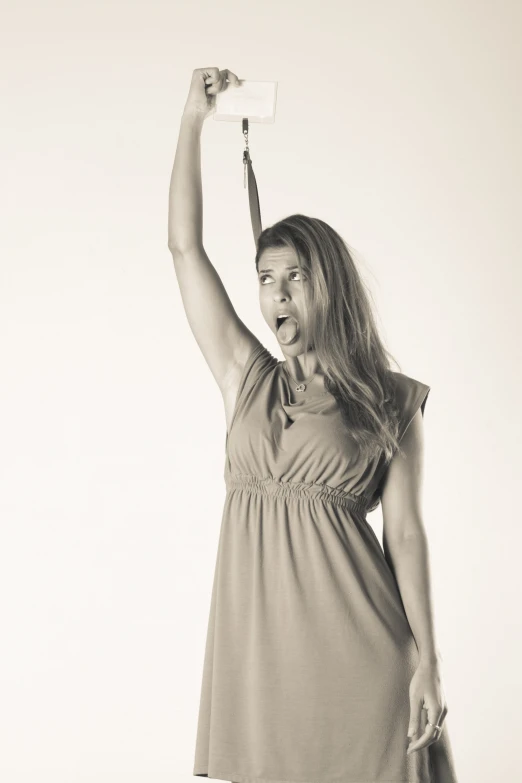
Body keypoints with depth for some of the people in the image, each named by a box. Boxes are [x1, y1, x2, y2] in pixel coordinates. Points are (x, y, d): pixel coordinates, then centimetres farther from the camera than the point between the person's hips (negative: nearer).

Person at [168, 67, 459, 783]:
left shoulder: (392, 401, 3)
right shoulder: (245, 377, 10)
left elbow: (405, 531, -1)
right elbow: (185, 245, 8)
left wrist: (427, 662, -7)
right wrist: (194, 119, 7)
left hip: (352, 642, -3)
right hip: (257, 637, 3)